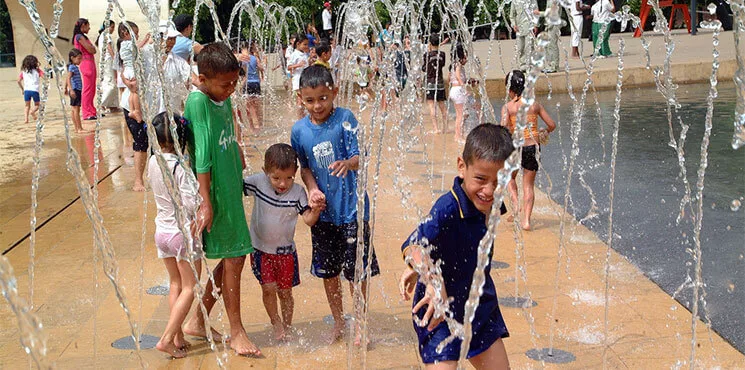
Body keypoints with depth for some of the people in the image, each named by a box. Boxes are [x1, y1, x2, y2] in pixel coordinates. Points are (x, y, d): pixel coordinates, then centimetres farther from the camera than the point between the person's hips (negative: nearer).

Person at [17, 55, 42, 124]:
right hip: (35, 90, -2)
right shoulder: (37, 70, 3)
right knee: (37, 105, 16)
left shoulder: (23, 71, 9)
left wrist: (22, 89, 18)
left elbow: (19, 81, 6)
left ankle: (26, 119, -3)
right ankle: (32, 111, -16)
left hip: (26, 90, 2)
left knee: (27, 106, 15)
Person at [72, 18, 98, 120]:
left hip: (90, 63, 10)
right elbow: (91, 50, -15)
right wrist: (92, 47, 4)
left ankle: (91, 112, 19)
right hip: (86, 63, -10)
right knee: (87, 89, -8)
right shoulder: (80, 37, -11)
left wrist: (91, 47, -3)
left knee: (92, 89, 13)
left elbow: (92, 50, 16)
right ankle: (87, 114, -5)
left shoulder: (82, 37, 19)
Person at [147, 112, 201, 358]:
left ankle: (178, 337, 23)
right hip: (183, 233, -7)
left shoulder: (153, 162, -1)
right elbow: (192, 204, -25)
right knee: (190, 287, 6)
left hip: (162, 231, 7)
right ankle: (167, 339, 2)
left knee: (175, 284, 18)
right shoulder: (180, 167, -22)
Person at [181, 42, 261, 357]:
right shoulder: (197, 100, -18)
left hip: (231, 188, 9)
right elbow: (201, 155, -21)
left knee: (231, 257, 14)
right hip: (216, 193, -9)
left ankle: (198, 322, 27)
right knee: (234, 258, -1)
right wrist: (206, 202, -22)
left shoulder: (224, 99, 7)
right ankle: (236, 333, 14)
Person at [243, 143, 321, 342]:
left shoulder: (298, 192, -12)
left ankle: (287, 328, 29)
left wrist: (316, 210, -36)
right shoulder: (257, 182, -11)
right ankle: (276, 323, 17)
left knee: (285, 292, 9)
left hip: (285, 250, 0)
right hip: (260, 248, 0)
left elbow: (308, 219, -16)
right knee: (268, 288, -8)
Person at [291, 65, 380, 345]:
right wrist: (312, 189, -8)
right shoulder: (299, 130, -1)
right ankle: (338, 322, 34)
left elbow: (358, 158, -15)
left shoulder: (345, 119, -11)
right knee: (327, 271, 14)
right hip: (323, 209, 4)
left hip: (352, 208, -3)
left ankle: (358, 324, 23)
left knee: (356, 270, 3)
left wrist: (348, 163, -37)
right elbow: (305, 167, 9)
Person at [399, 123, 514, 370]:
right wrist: (434, 284, -60)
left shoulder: (491, 204, -7)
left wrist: (420, 268, -2)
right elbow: (414, 245, -45)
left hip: (481, 308, 8)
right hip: (440, 313, -7)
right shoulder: (448, 209, -29)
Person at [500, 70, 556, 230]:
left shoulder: (508, 107, -6)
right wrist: (544, 133, 25)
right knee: (528, 185, 12)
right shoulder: (535, 104, 2)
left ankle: (515, 204, 6)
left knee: (510, 177, 26)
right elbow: (552, 125, 5)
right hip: (533, 147, 2)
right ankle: (526, 220, 7)